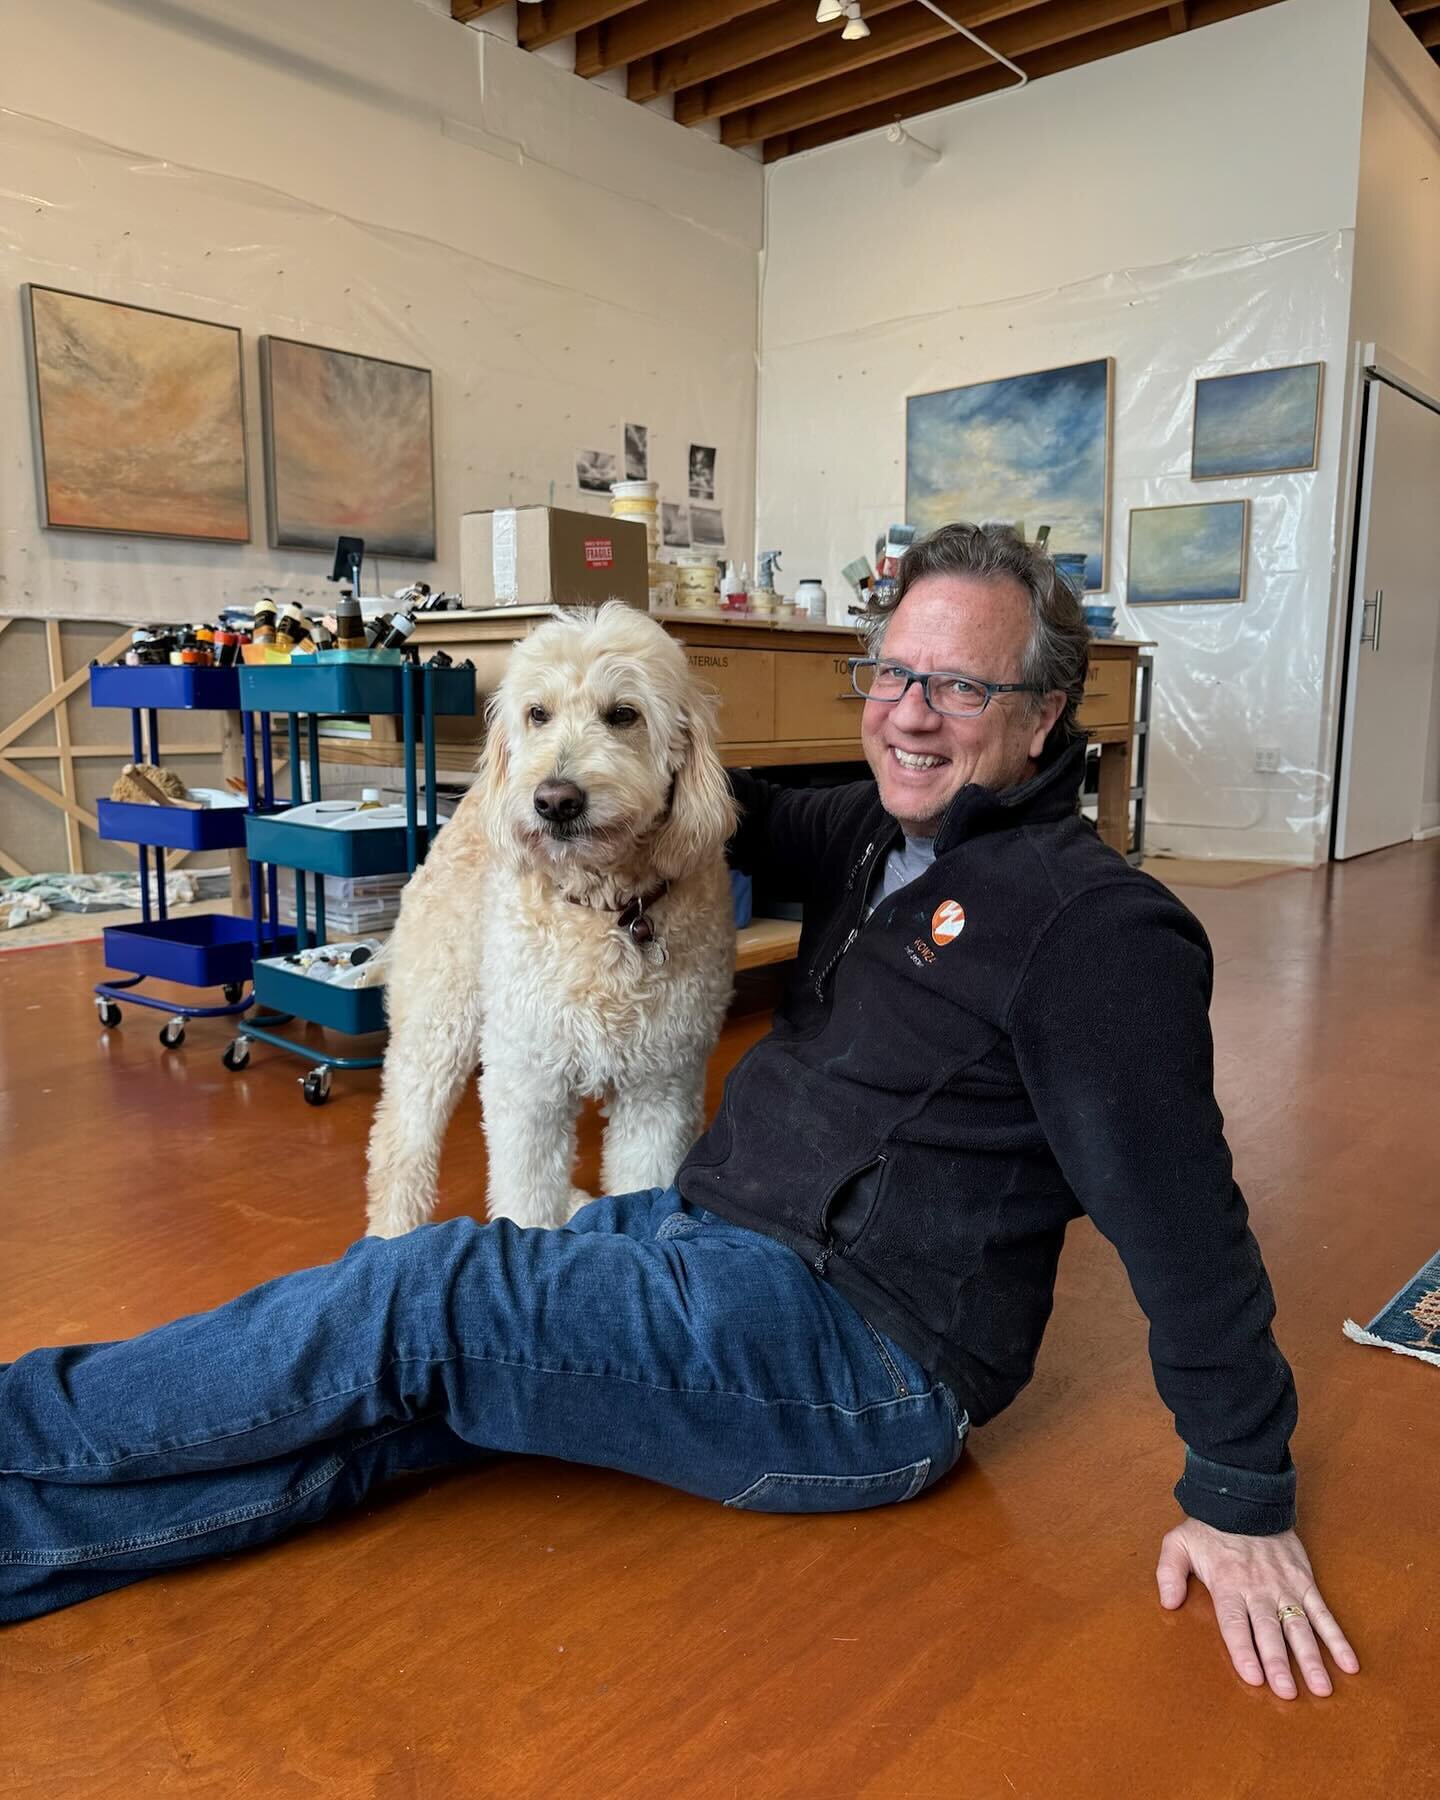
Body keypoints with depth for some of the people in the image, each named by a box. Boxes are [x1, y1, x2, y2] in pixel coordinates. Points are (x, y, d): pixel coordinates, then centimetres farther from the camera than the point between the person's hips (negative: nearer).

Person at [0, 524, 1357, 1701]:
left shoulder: (1092, 926, -16)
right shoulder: (880, 832, 9)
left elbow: (1184, 1222, -14)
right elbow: (765, 825, 30)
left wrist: (1243, 1501, -9)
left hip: (857, 1349, -8)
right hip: (711, 1231, 8)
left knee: (417, 1304, -17)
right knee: (387, 1403, -7)